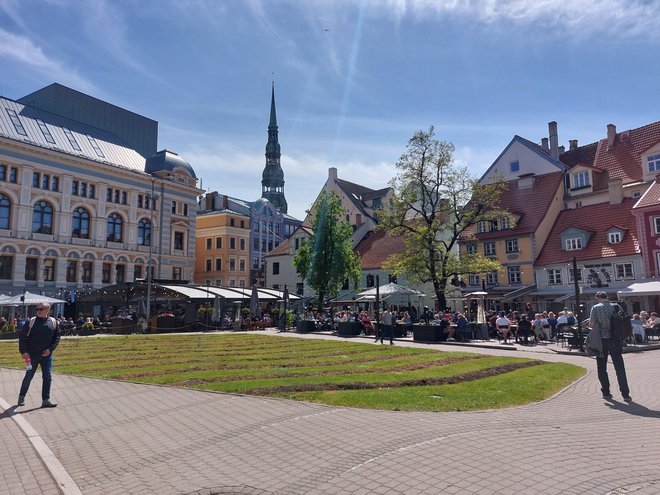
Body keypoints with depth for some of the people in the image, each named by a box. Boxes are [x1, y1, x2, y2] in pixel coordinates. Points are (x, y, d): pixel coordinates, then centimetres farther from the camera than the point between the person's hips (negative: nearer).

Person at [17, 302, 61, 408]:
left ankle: (46, 400, 12)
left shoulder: (53, 322, 0)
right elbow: (22, 337, -3)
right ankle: (22, 397, 30)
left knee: (47, 377, 3)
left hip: (47, 355, 2)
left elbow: (57, 337, 6)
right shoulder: (31, 322, -6)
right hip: (32, 355, -2)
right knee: (28, 376, 8)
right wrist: (24, 351, -11)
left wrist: (50, 349, -6)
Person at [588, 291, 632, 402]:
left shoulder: (596, 308, -6)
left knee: (601, 367, 9)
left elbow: (591, 324, -10)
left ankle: (606, 392, 13)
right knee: (619, 367, 5)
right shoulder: (615, 307, 2)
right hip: (615, 339, 2)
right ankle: (625, 394, 3)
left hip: (601, 340, -2)